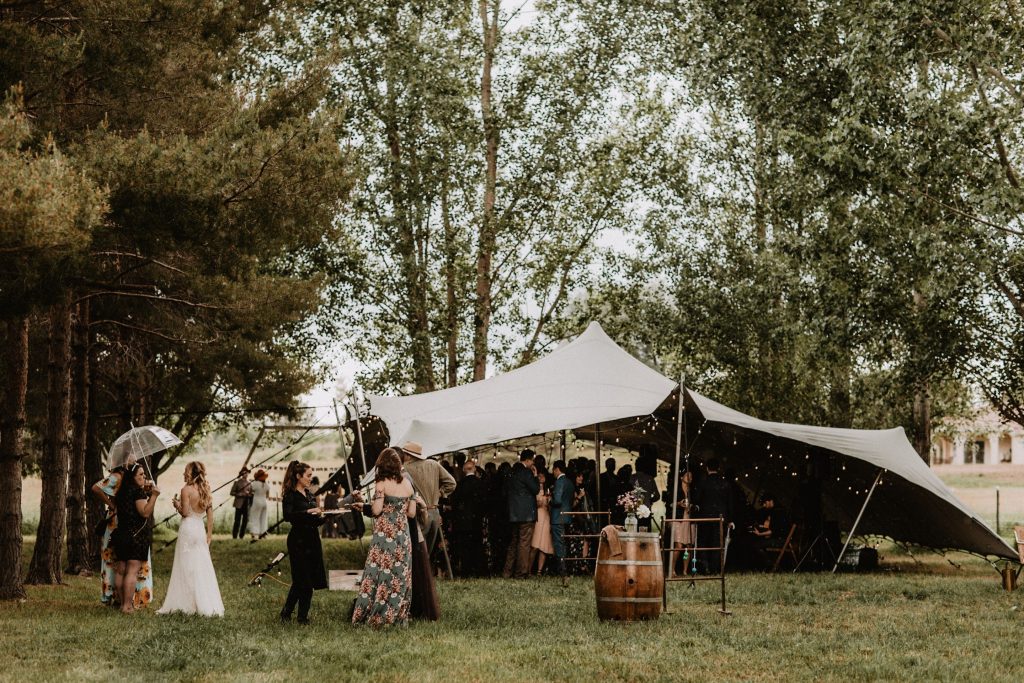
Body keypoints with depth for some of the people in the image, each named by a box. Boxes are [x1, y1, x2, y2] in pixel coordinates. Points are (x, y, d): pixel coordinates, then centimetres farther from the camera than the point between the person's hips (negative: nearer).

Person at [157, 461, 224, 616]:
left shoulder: (186, 490, -11)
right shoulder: (206, 491, 7)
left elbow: (185, 512, -15)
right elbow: (210, 515, 8)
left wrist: (177, 505, 4)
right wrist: (209, 534, 13)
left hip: (188, 528, -5)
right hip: (201, 529, 5)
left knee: (186, 568, 2)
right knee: (203, 568, 8)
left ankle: (187, 604, 4)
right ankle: (209, 605, 7)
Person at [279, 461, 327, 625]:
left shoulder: (310, 494, 15)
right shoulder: (290, 494, -8)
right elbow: (288, 516, -25)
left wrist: (321, 516, 0)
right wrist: (308, 512, -28)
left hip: (313, 539, 7)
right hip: (298, 539, -7)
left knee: (311, 580, 6)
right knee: (301, 579, -6)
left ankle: (303, 617, 13)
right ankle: (286, 614, 6)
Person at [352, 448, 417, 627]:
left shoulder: (382, 484, -9)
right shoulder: (407, 484, 5)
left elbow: (376, 510, -14)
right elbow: (412, 513, 6)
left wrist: (371, 503, 7)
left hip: (384, 534, -4)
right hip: (403, 534, 4)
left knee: (380, 572, 1)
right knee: (400, 574, 8)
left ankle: (377, 615, 2)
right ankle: (398, 615, 10)